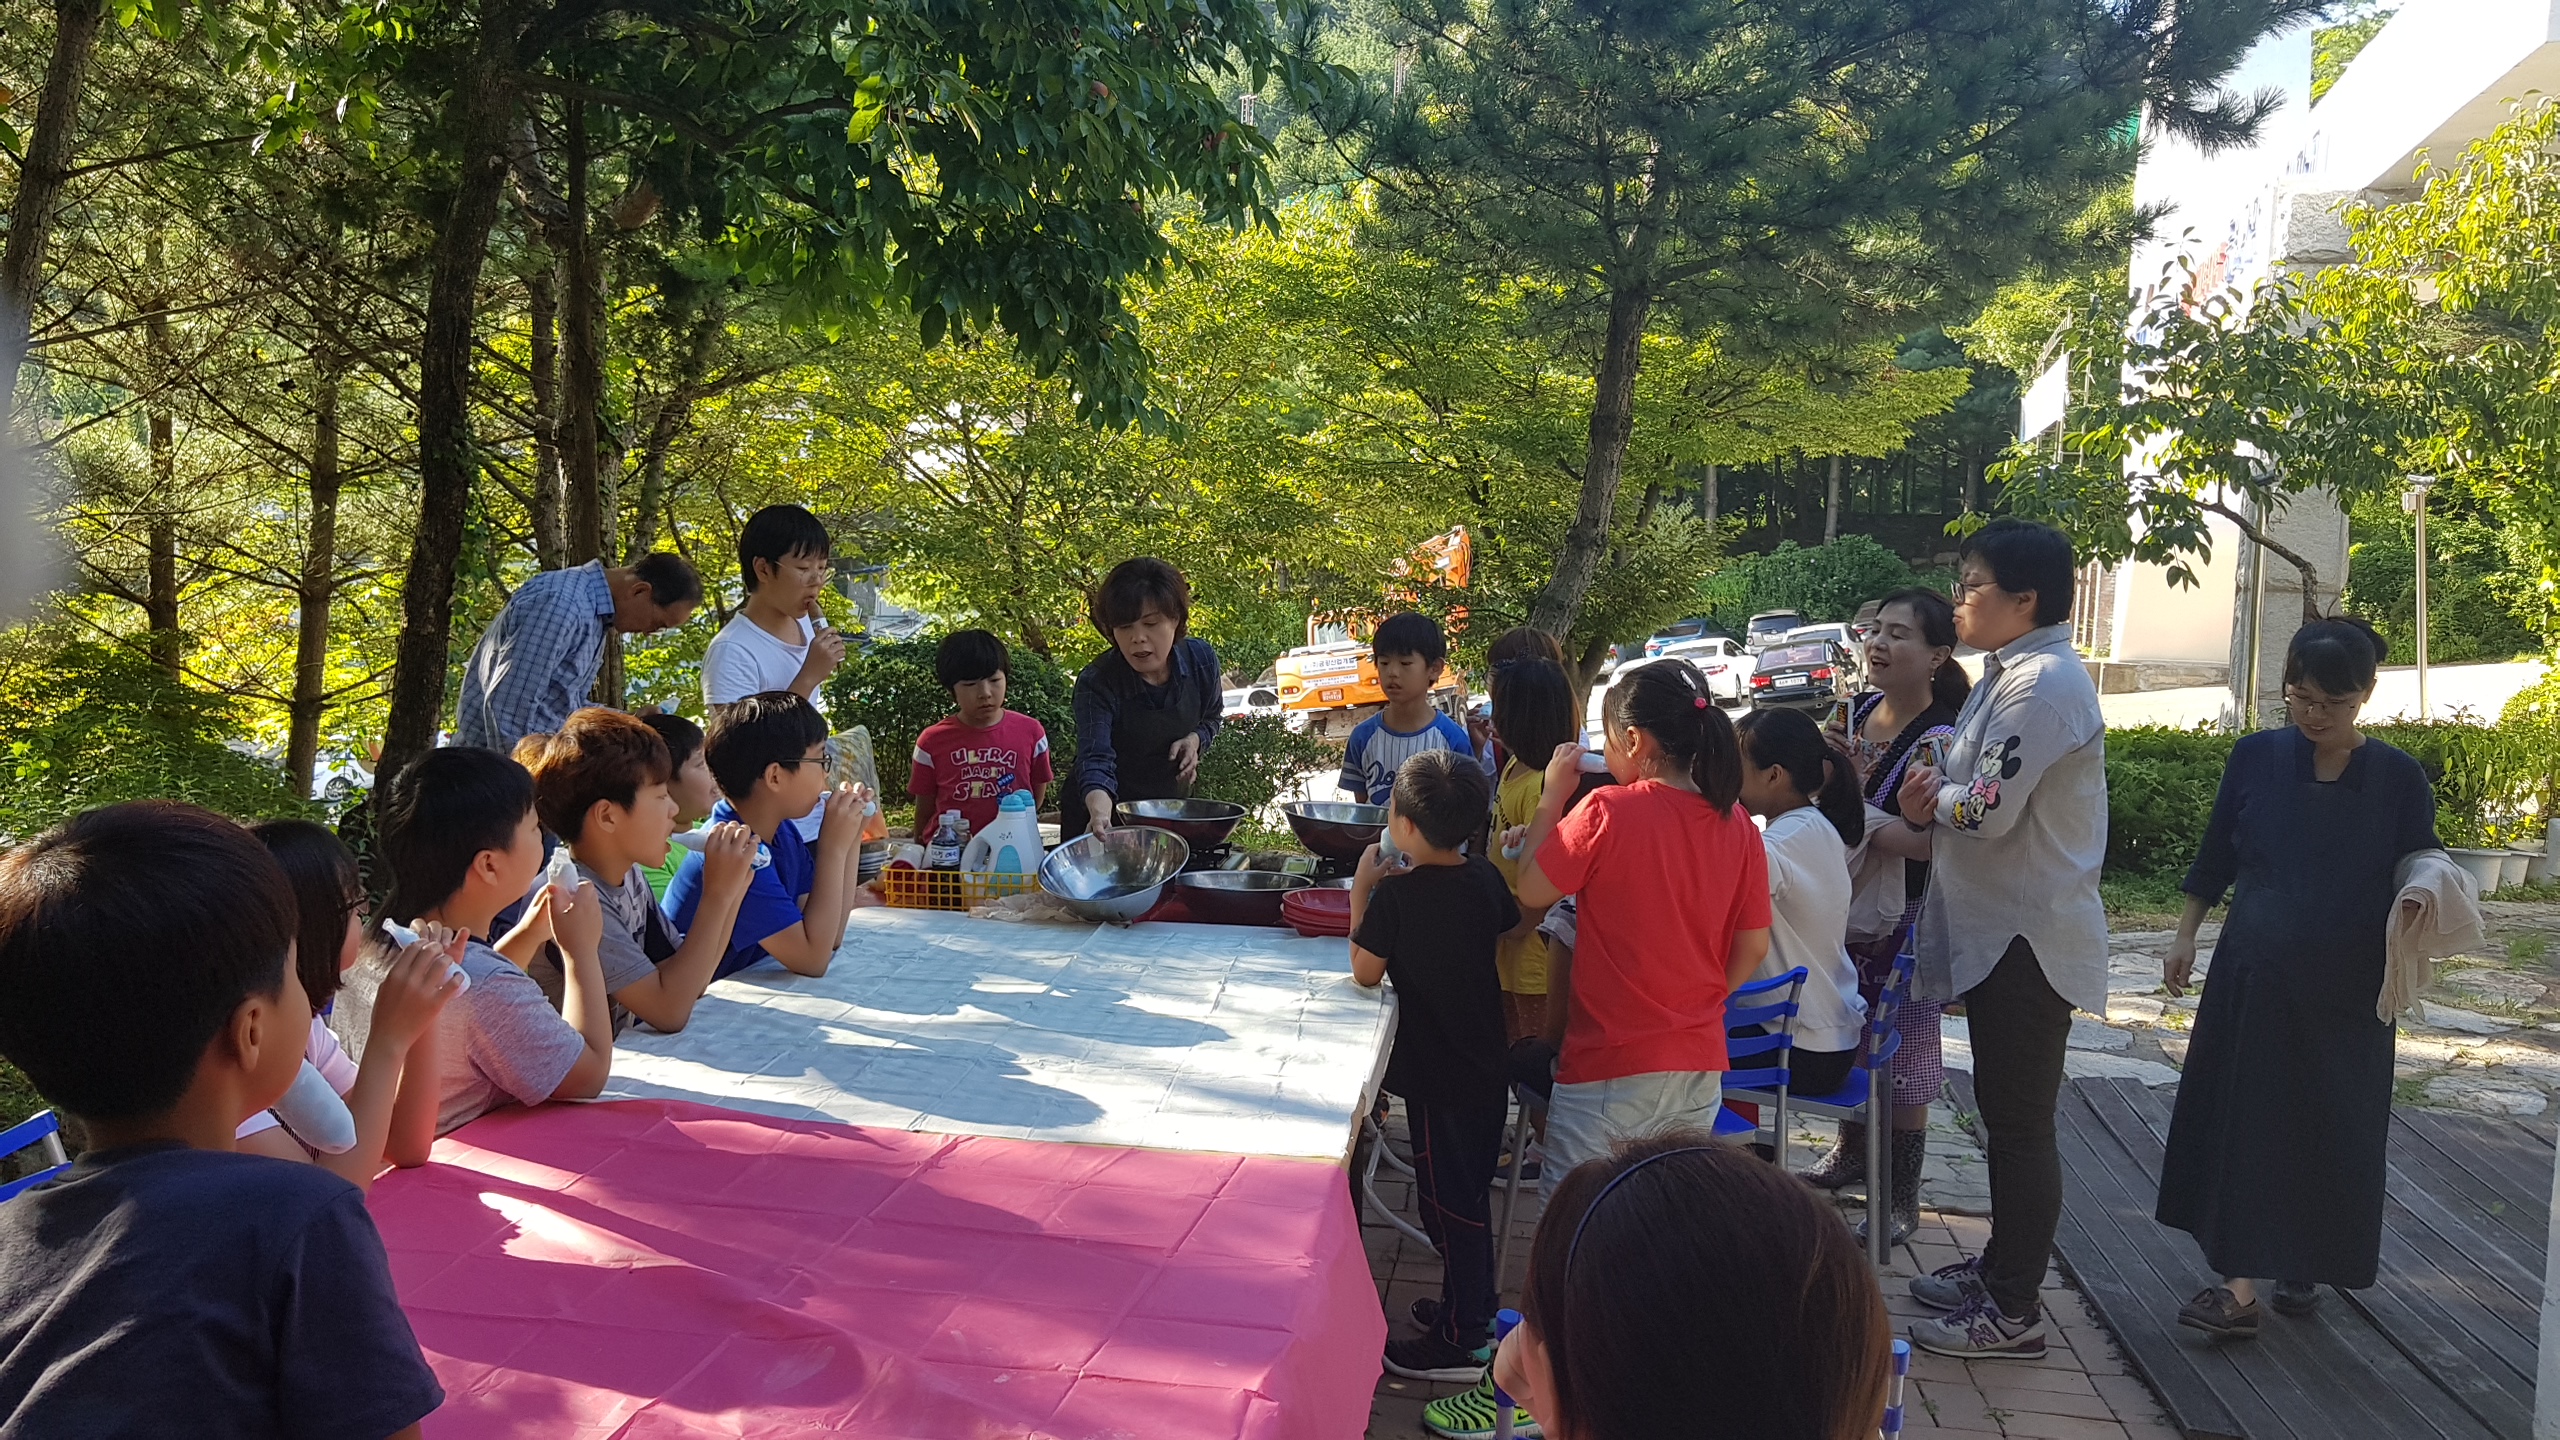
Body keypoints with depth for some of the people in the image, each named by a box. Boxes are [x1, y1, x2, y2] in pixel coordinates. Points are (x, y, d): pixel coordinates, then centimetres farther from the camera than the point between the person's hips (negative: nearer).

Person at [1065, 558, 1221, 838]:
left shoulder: (1201, 659, -14)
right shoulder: (1096, 684, -27)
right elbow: (1095, 759, -37)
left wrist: (1194, 740, -16)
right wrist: (1099, 813, -56)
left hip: (1171, 808, 4)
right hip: (1105, 812, -4)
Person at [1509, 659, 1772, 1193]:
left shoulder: (1607, 812, -16)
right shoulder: (1737, 824, 1)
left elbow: (1531, 890, -5)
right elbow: (1754, 946, 7)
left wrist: (1552, 797, 3)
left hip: (1611, 1071, -6)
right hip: (1701, 1067, 6)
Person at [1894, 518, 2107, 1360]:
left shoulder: (2044, 682, -19)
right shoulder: (2011, 674, 14)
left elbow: (1988, 811, -24)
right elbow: (1974, 796, 14)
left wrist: (1932, 801, -3)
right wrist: (1935, 805, -7)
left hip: (2029, 936, -10)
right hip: (2000, 929, 10)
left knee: (2020, 1124, 0)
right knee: (2004, 1111, 19)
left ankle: (2014, 1312, 10)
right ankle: (2001, 1269, 33)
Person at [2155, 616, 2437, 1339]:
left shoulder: (2399, 778, -3)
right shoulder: (2257, 757, -1)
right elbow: (2216, 854, 8)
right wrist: (2186, 934, 8)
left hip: (2346, 992, 0)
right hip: (2253, 979, 1)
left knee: (2328, 1130, 8)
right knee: (2244, 1122, -1)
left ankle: (2305, 1265, 28)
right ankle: (2241, 1285, 2)